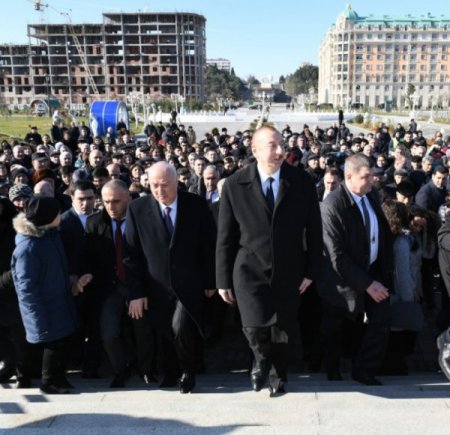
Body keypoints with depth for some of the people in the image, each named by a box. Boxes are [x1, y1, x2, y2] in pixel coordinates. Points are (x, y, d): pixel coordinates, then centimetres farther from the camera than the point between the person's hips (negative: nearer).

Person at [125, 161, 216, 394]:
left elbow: (209, 245, 0)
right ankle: (170, 372, 40)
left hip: (189, 285, -1)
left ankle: (189, 372, 12)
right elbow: (132, 254, -3)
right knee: (165, 334, 12)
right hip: (158, 287, 2)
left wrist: (210, 281, 2)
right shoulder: (137, 208, -6)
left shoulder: (196, 204, -7)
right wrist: (136, 292, -5)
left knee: (181, 328, -17)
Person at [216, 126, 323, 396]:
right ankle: (262, 357, 23)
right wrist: (224, 280, 0)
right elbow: (225, 237, -2)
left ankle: (278, 375, 43)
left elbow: (314, 230, 2)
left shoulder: (302, 182, -4)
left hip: (289, 272, 2)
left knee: (283, 331, 12)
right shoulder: (235, 185, -7)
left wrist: (312, 271, -1)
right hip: (250, 270, -1)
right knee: (255, 328, -15)